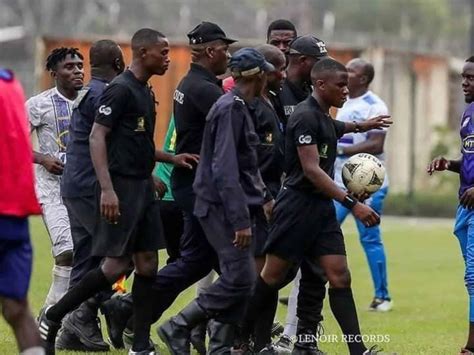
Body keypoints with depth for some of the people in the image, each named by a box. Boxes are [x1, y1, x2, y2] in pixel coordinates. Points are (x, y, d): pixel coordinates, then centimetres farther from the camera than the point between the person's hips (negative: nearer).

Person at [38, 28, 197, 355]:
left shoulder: (146, 93, 16)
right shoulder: (121, 90, -12)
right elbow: (97, 137, -17)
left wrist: (172, 158, 14)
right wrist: (107, 189, -25)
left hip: (144, 186, 9)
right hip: (123, 186, -9)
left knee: (147, 264, 5)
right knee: (116, 265, -10)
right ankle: (52, 318, 3)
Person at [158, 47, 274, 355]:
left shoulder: (240, 108, 17)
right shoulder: (231, 109, -14)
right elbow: (224, 170, -21)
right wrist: (241, 220, -23)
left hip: (234, 207, 10)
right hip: (223, 208, -10)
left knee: (238, 279, 7)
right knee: (239, 278, -14)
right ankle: (178, 328, -7)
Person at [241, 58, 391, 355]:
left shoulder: (323, 117, 13)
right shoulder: (306, 116, -15)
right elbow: (312, 170, -23)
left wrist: (359, 126, 42)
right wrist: (352, 203, -27)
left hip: (322, 207, 8)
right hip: (298, 204, -8)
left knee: (340, 276, -1)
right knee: (273, 276, 0)